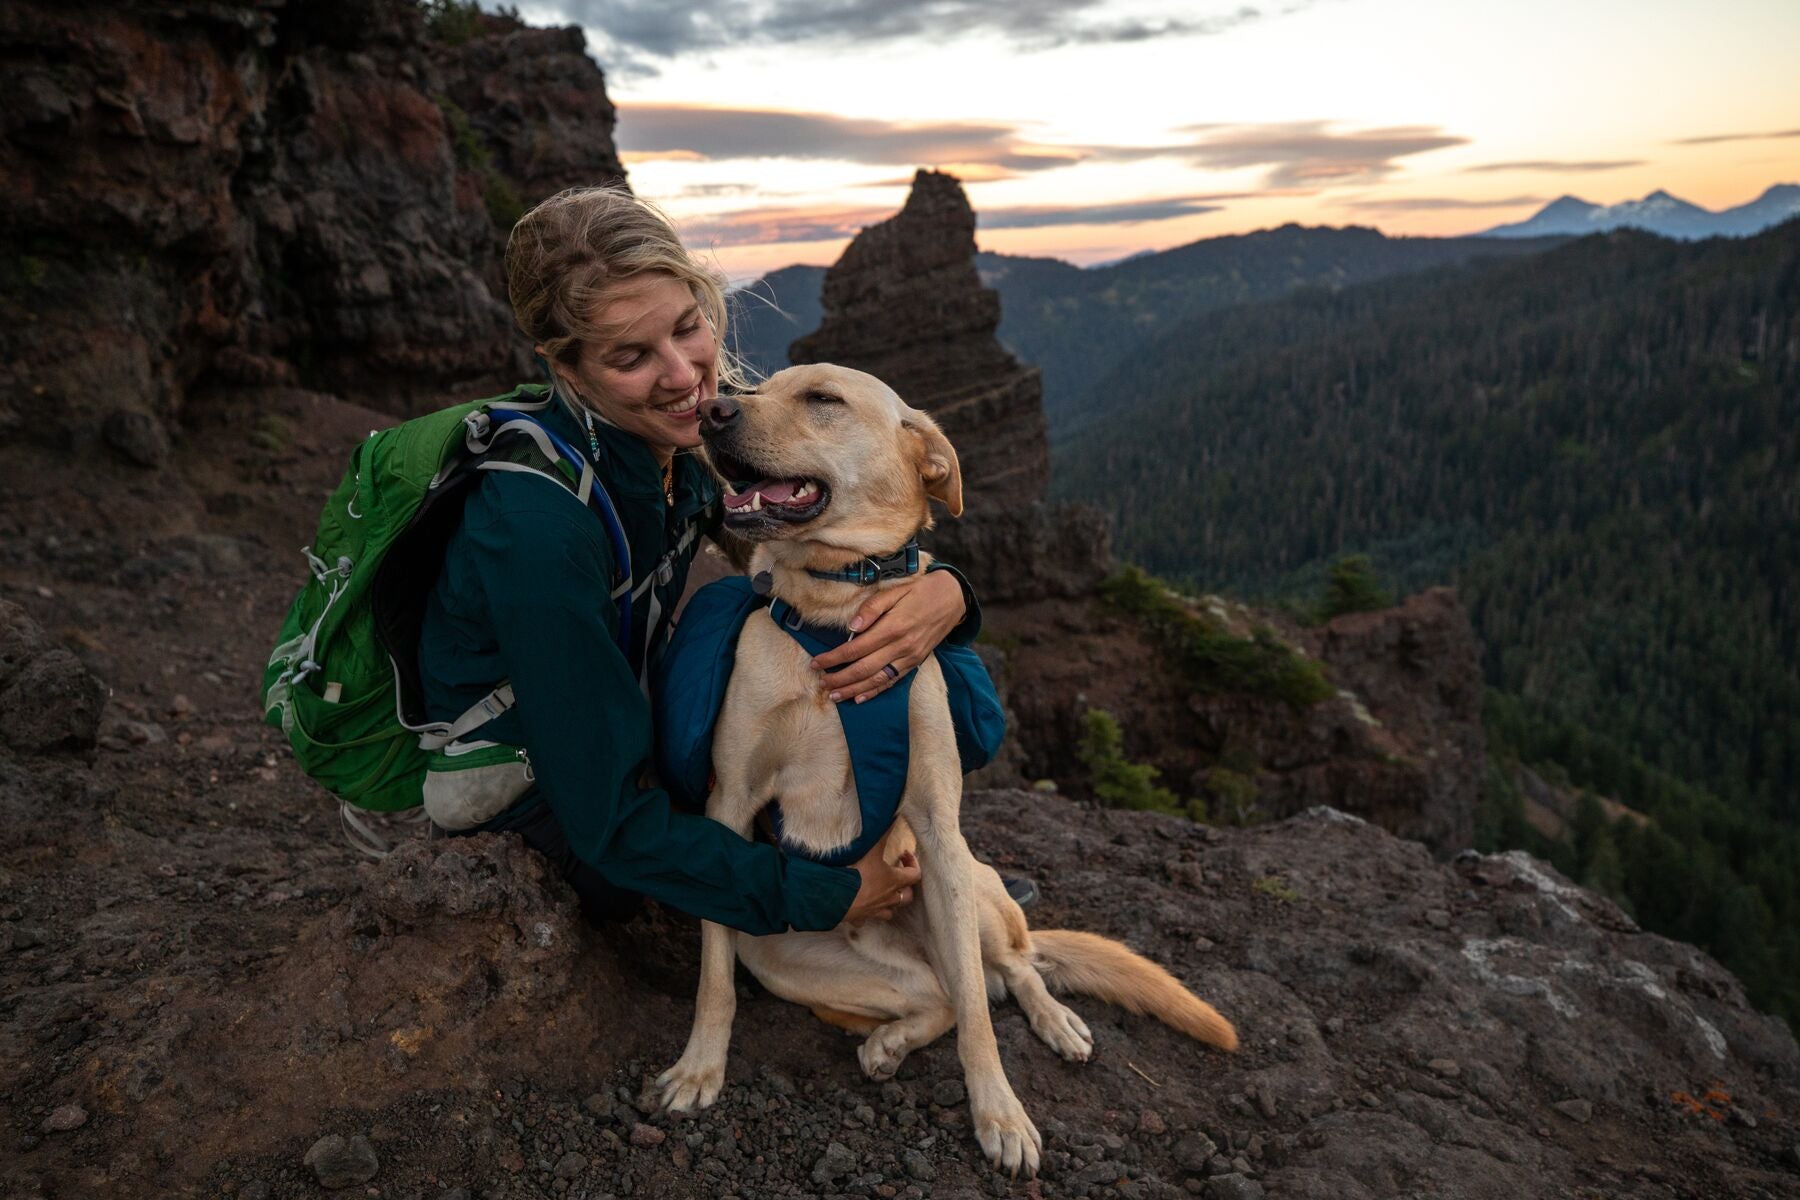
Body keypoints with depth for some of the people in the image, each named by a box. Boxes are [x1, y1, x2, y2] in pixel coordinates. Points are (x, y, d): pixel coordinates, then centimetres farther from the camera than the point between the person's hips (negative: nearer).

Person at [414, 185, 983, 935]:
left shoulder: (712, 417, -18)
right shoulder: (538, 524, -37)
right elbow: (610, 816, -32)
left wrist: (944, 592, -34)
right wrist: (827, 897, -28)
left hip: (624, 695, 5)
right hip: (526, 765, -5)